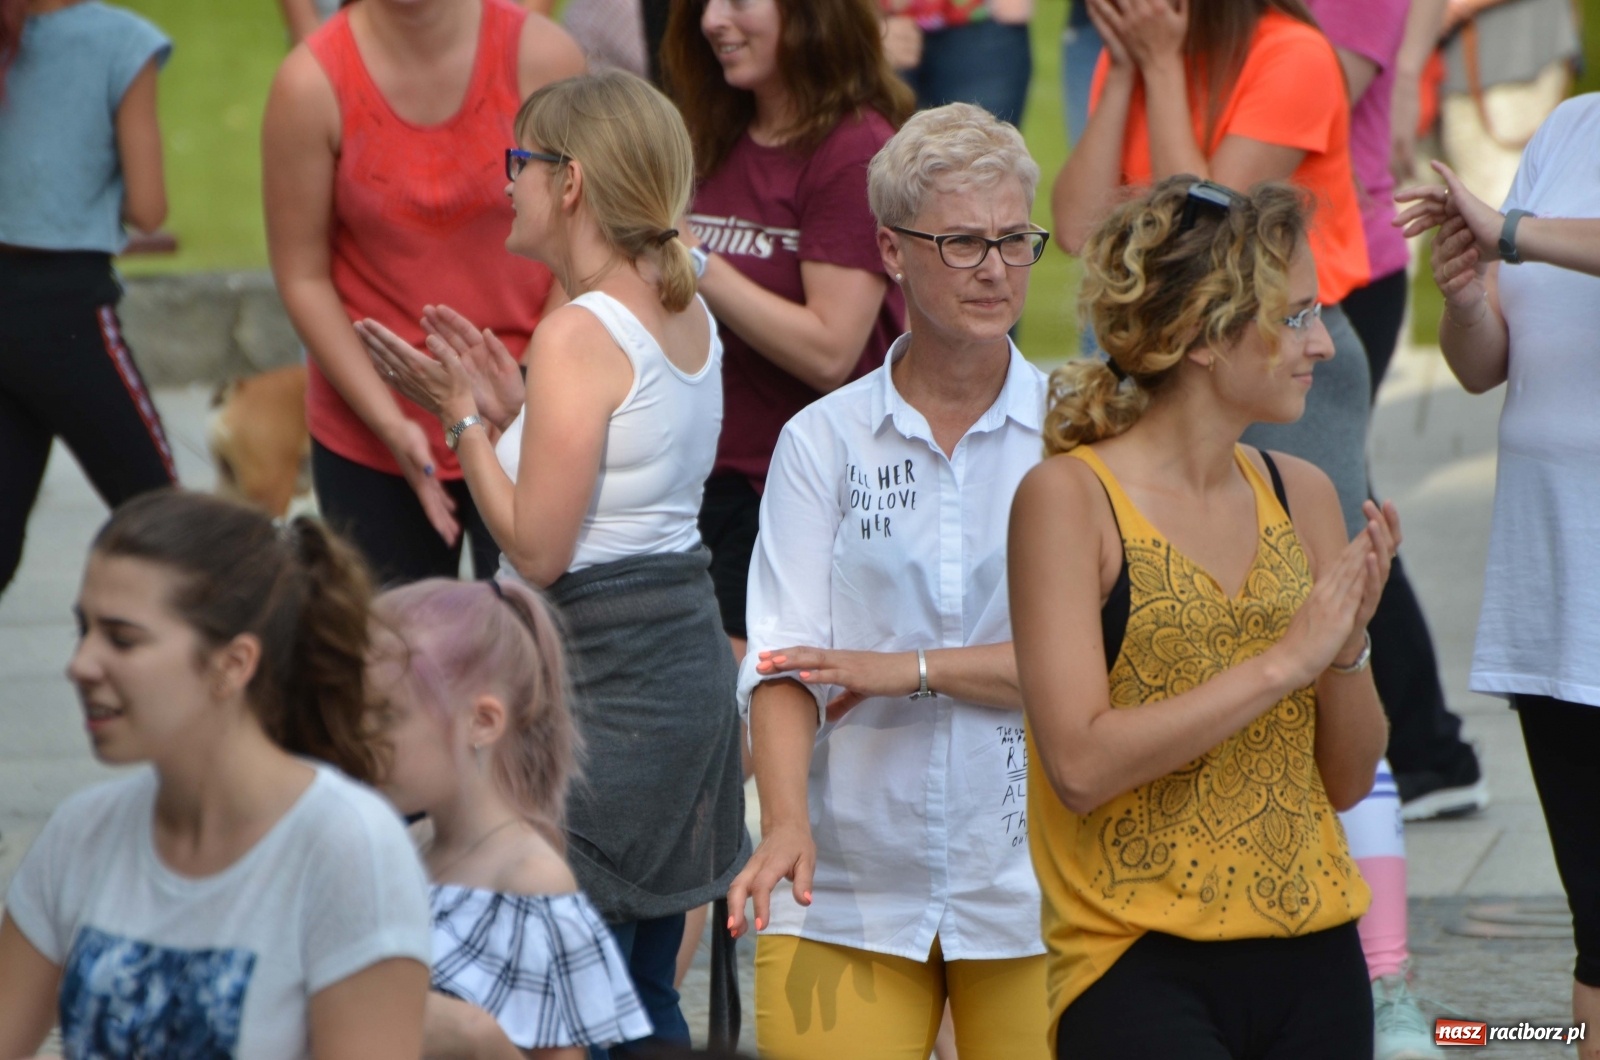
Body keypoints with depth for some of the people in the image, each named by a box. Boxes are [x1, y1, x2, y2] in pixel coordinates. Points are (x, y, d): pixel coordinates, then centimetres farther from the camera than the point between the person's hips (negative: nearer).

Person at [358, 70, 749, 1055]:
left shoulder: (581, 334, -17)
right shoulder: (689, 313, 10)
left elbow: (538, 548, -18)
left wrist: (463, 417, -7)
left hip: (602, 670, -10)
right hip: (688, 651, 10)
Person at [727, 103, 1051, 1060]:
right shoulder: (824, 441, 6)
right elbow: (783, 656, -3)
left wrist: (906, 668, -10)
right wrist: (786, 823, -19)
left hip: (1028, 882, 0)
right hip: (850, 886, 1)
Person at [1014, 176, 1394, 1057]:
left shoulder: (1300, 496, 9)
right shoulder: (1069, 499, -7)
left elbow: (1348, 781, 11)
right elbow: (1081, 762, -17)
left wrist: (1350, 644, -7)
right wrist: (1284, 659, -15)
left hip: (1313, 959, 6)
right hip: (1140, 965, -6)